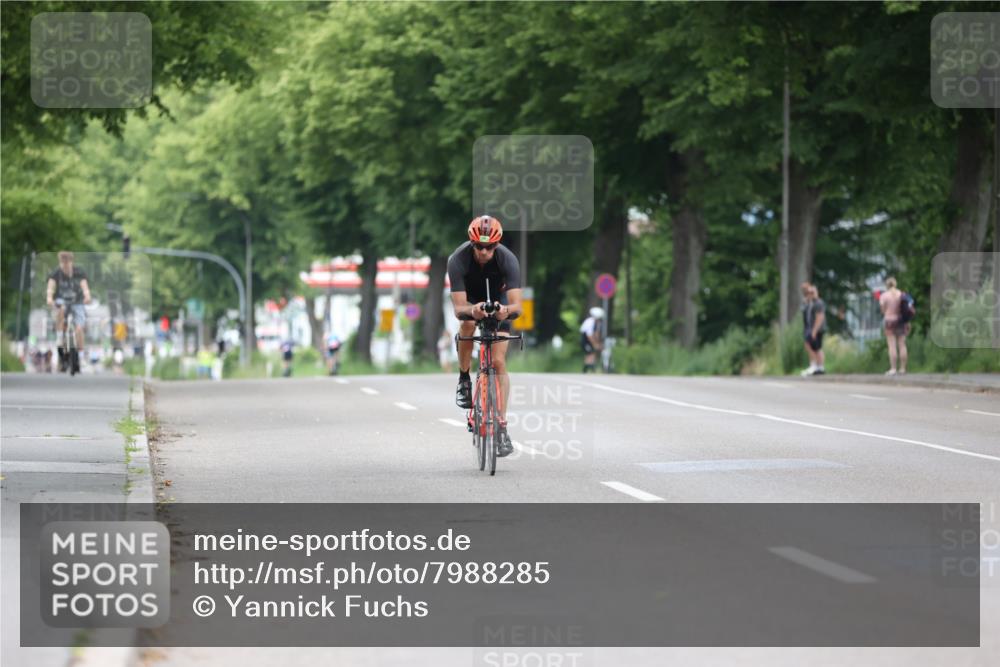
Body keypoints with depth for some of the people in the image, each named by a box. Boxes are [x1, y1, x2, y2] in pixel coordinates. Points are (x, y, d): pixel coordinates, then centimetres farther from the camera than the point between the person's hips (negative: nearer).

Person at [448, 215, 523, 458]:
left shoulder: (507, 260, -34)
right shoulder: (458, 260, -34)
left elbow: (517, 306, -39)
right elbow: (459, 308, -38)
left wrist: (507, 310, -62)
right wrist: (471, 310, -61)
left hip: (498, 300, 0)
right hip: (469, 298, 0)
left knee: (498, 361, -12)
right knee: (468, 324, -35)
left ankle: (502, 427, -10)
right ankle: (464, 379, -11)